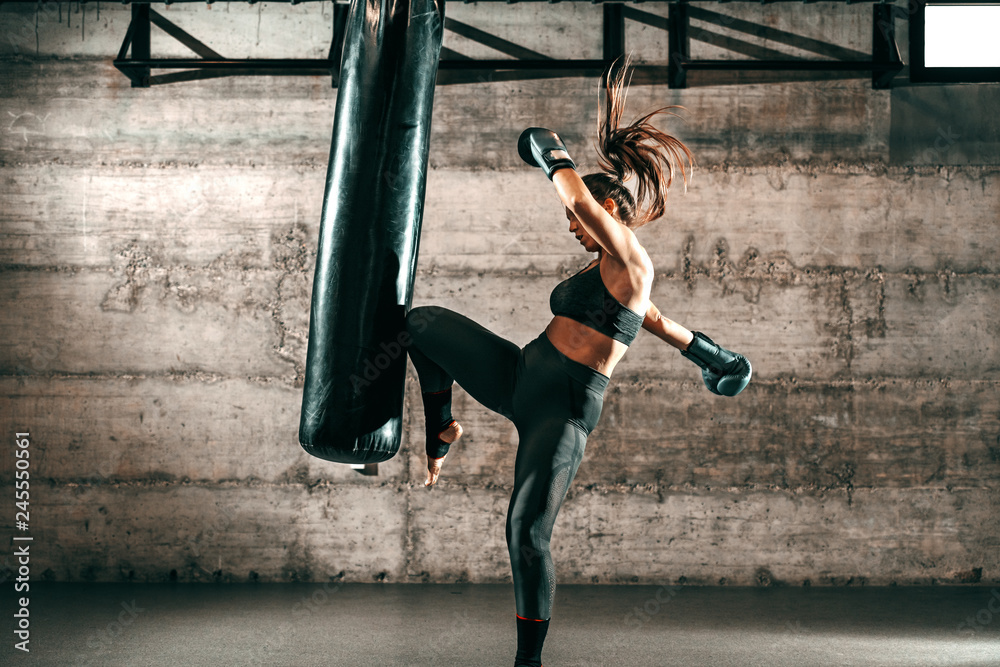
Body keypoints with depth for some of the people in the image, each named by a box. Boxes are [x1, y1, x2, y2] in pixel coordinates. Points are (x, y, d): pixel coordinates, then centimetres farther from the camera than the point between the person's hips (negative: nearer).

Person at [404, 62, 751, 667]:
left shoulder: (631, 258, -9)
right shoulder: (602, 268, 16)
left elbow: (579, 195, -24)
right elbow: (653, 319, 34)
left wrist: (553, 153, -4)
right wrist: (705, 351, 43)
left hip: (565, 410, -8)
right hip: (519, 374, 8)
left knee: (528, 533, -15)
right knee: (423, 322, -1)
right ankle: (442, 432, 18)